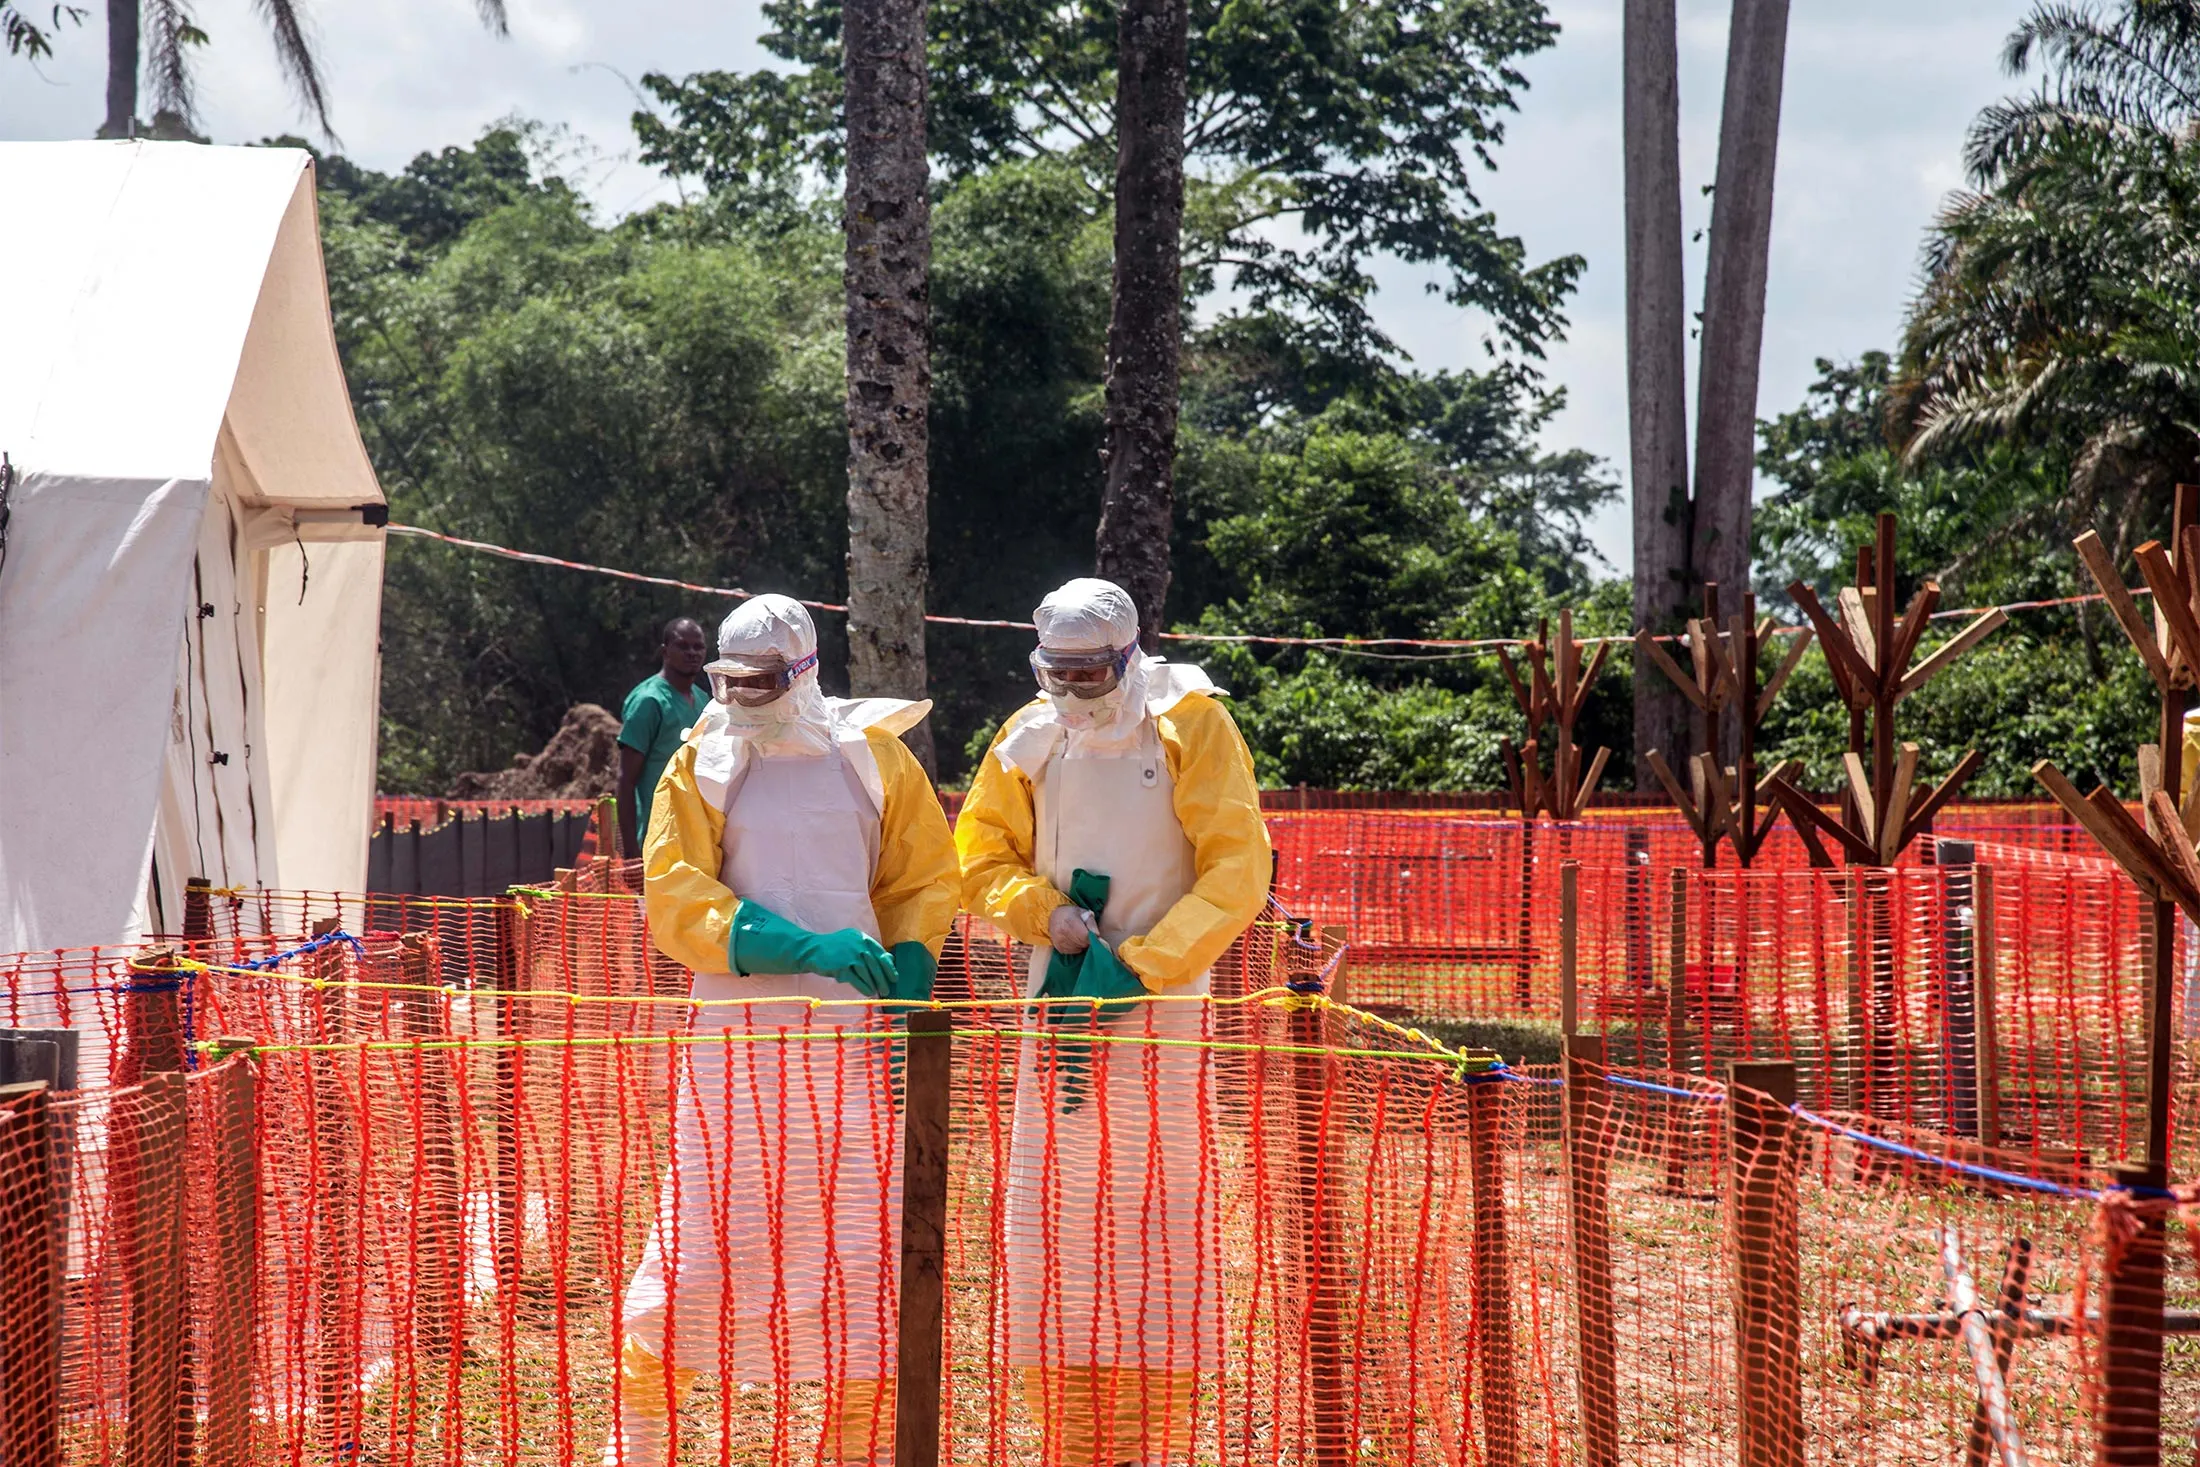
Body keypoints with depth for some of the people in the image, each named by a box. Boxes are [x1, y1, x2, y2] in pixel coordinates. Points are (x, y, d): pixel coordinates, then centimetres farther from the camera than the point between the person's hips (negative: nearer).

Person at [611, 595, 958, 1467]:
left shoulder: (873, 757, 7)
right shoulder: (701, 766, 4)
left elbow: (925, 880, 14)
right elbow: (674, 902, -6)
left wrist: (905, 974, -3)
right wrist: (807, 948, -17)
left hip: (852, 1037, 1)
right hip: (736, 1032, -1)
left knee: (863, 1246, 1)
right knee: (700, 1233, -2)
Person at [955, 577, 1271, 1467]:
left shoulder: (1191, 728, -4)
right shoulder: (1027, 741, 6)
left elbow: (1237, 874, -8)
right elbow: (981, 859, 13)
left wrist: (1136, 968, -16)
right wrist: (1048, 913, -8)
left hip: (1166, 1004, -3)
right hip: (1060, 1007, 3)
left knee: (1162, 1219, -4)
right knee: (1050, 1222, 0)